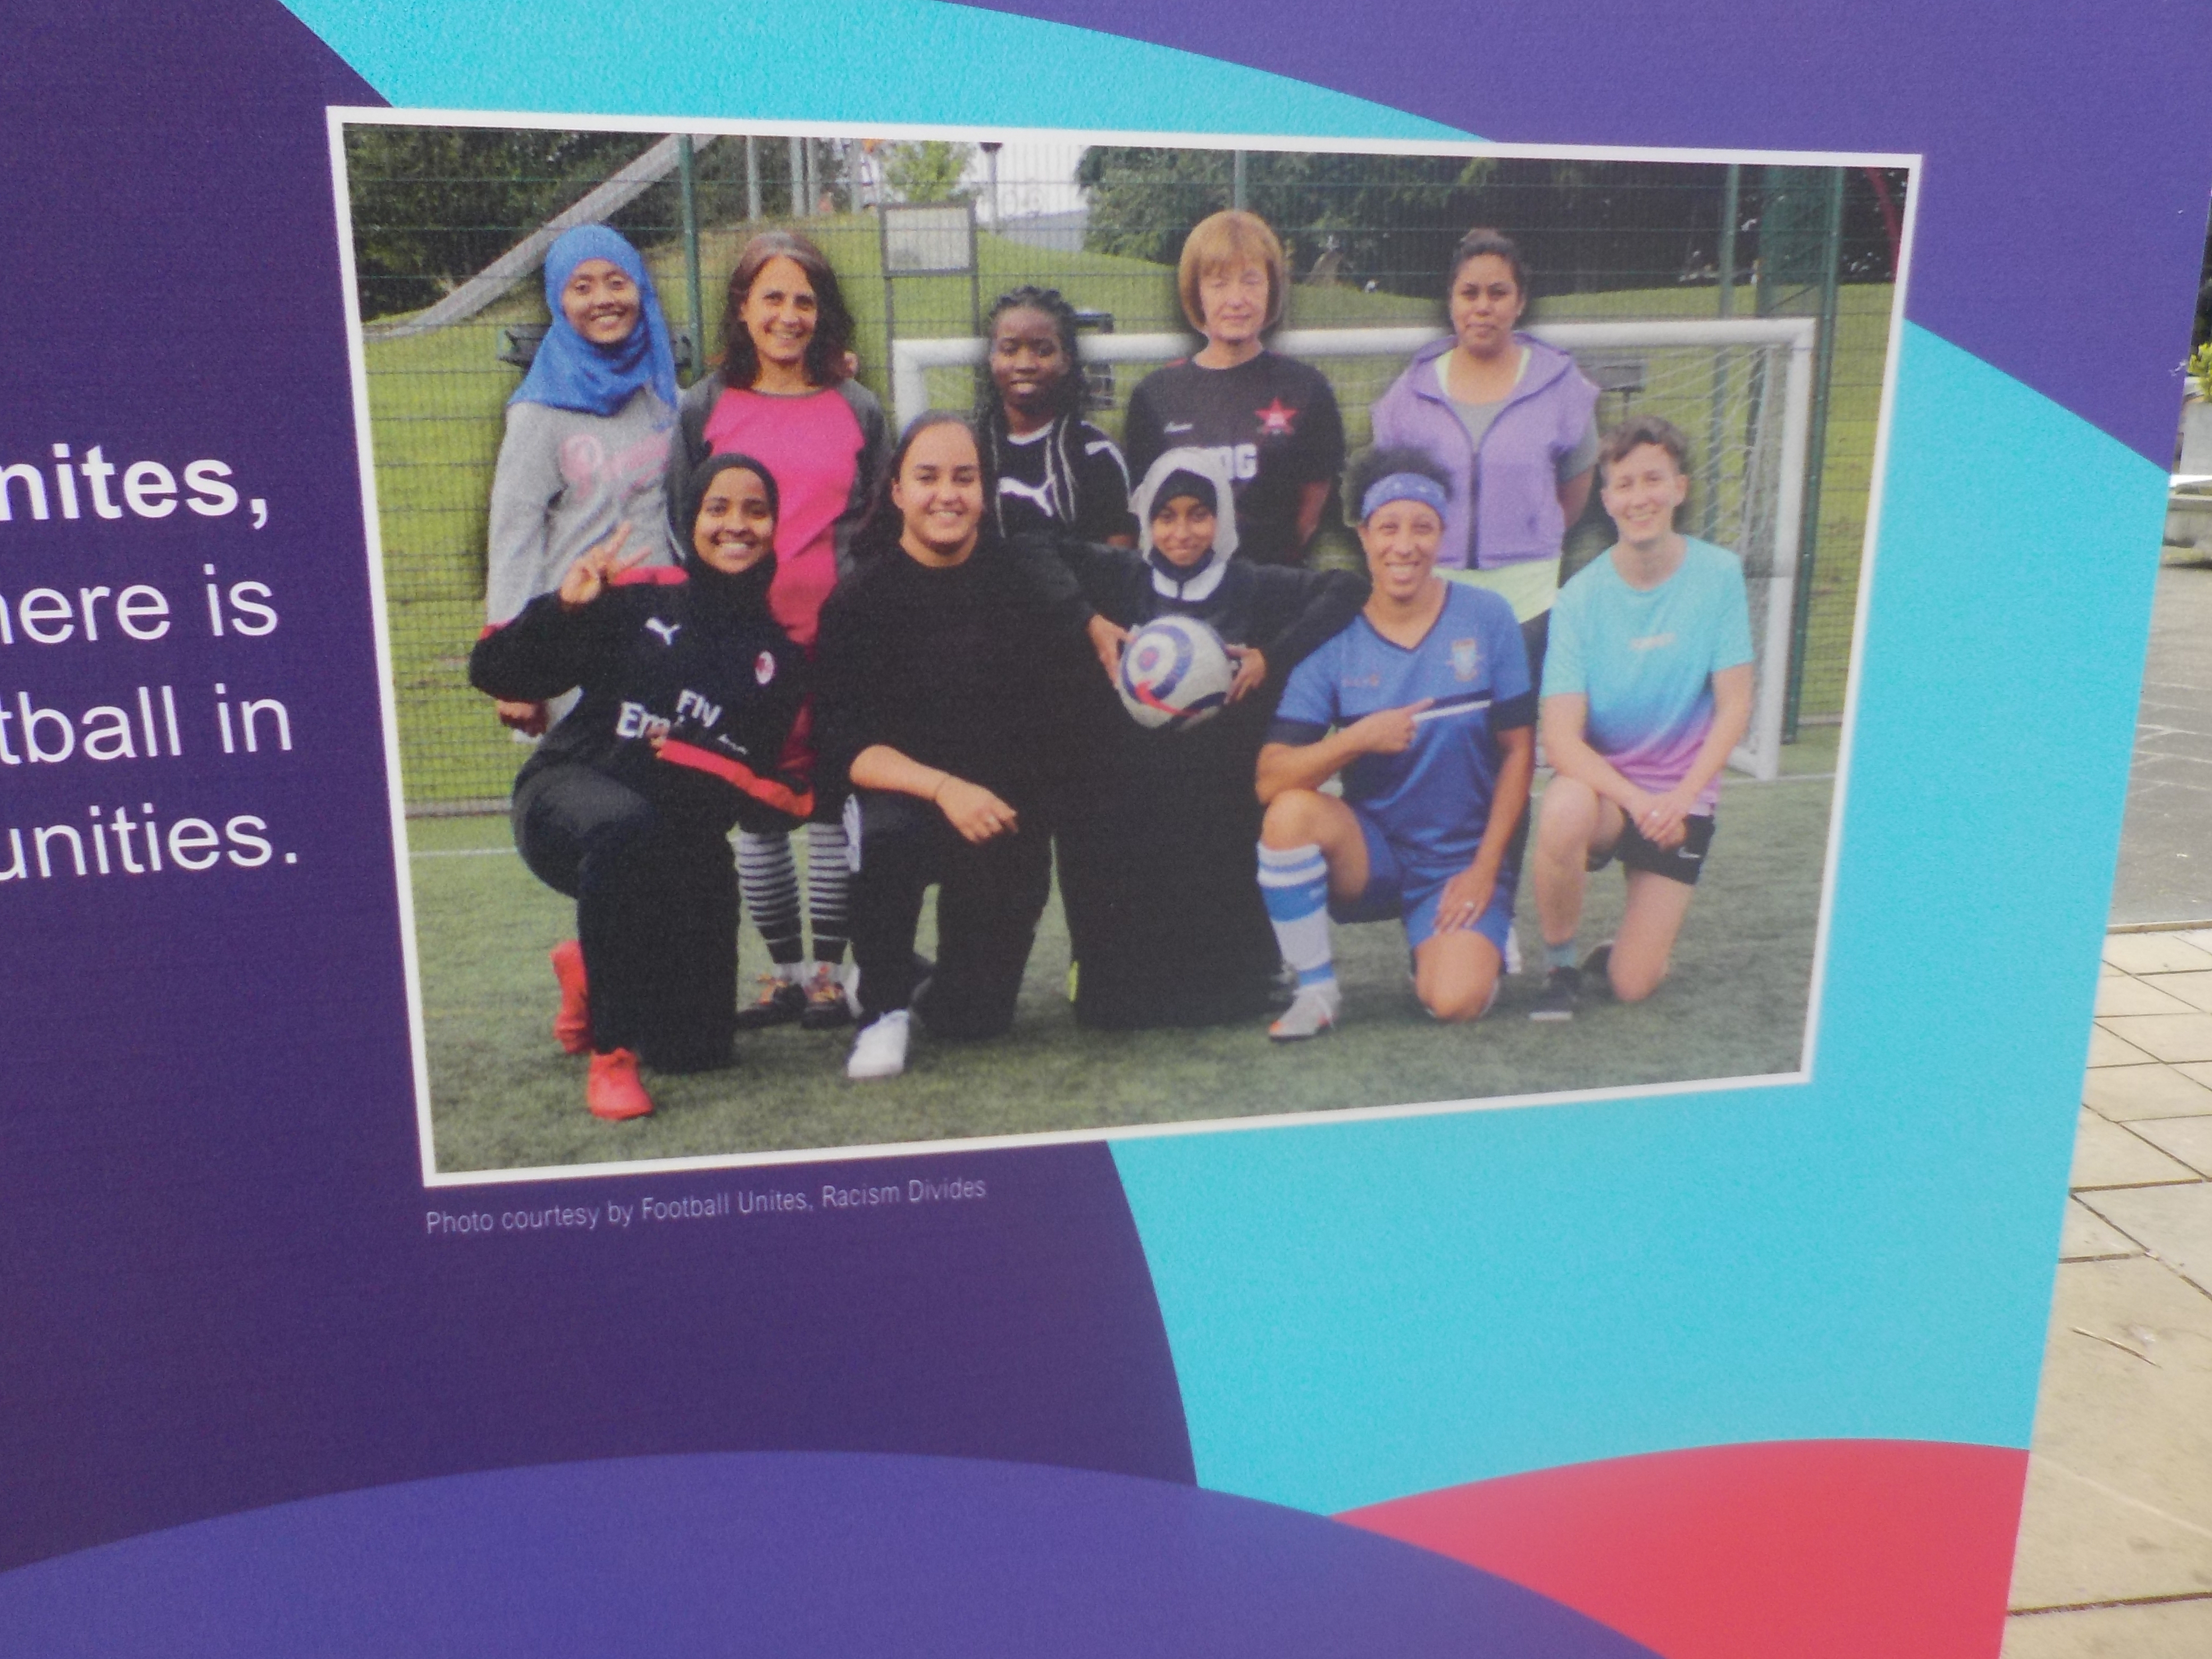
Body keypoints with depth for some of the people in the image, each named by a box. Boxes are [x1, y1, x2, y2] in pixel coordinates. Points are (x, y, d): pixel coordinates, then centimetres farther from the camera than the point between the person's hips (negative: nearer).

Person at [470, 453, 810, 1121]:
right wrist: (564, 607, -19)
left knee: (693, 1051, -1)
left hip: (683, 848, 3)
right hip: (569, 794, -3)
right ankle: (610, 1054, -24)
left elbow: (788, 795, -1)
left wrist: (703, 760, -18)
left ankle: (592, 971, 33)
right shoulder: (637, 597, -1)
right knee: (626, 826, -41)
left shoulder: (782, 650, 6)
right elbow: (497, 672, -4)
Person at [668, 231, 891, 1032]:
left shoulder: (857, 409, 8)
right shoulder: (705, 408, 7)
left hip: (839, 637, 0)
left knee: (834, 804, 2)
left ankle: (829, 973, 14)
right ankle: (783, 972, 20)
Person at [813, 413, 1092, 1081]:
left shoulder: (1024, 576, -4)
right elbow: (846, 747, -17)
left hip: (1008, 813, 2)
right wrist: (943, 787, -31)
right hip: (901, 794, -1)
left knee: (974, 1017, -1)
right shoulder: (861, 598, -10)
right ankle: (883, 1005, -12)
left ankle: (958, 980, 38)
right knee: (885, 831, -38)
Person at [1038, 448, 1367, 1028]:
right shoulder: (1119, 578, 5)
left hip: (1219, 824, -1)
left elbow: (1349, 586, -4)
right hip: (1123, 821, 1)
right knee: (1113, 1005, 3)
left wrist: (1273, 656, -14)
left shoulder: (1253, 588, 2)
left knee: (1224, 997, 1)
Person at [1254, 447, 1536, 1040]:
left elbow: (1518, 750, 0)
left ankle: (1478, 939, 14)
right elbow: (1270, 780, -14)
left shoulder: (1487, 618, -4)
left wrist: (1485, 868, -6)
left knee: (1455, 1001, -24)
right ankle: (1316, 991, -11)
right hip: (1372, 854, 1)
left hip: (1463, 862, -1)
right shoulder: (1334, 640, -5)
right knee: (1291, 812, -30)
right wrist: (1357, 737, -30)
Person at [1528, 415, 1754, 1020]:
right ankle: (1560, 964, -11)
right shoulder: (1581, 596, -11)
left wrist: (1680, 798, -22)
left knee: (1632, 985, -9)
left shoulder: (1719, 574, -8)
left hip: (1681, 795, 1)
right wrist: (1635, 798, -32)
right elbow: (1560, 735, -17)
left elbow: (1735, 708, -8)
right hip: (1599, 782, 0)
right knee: (1564, 811, -38)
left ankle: (1622, 948, 31)